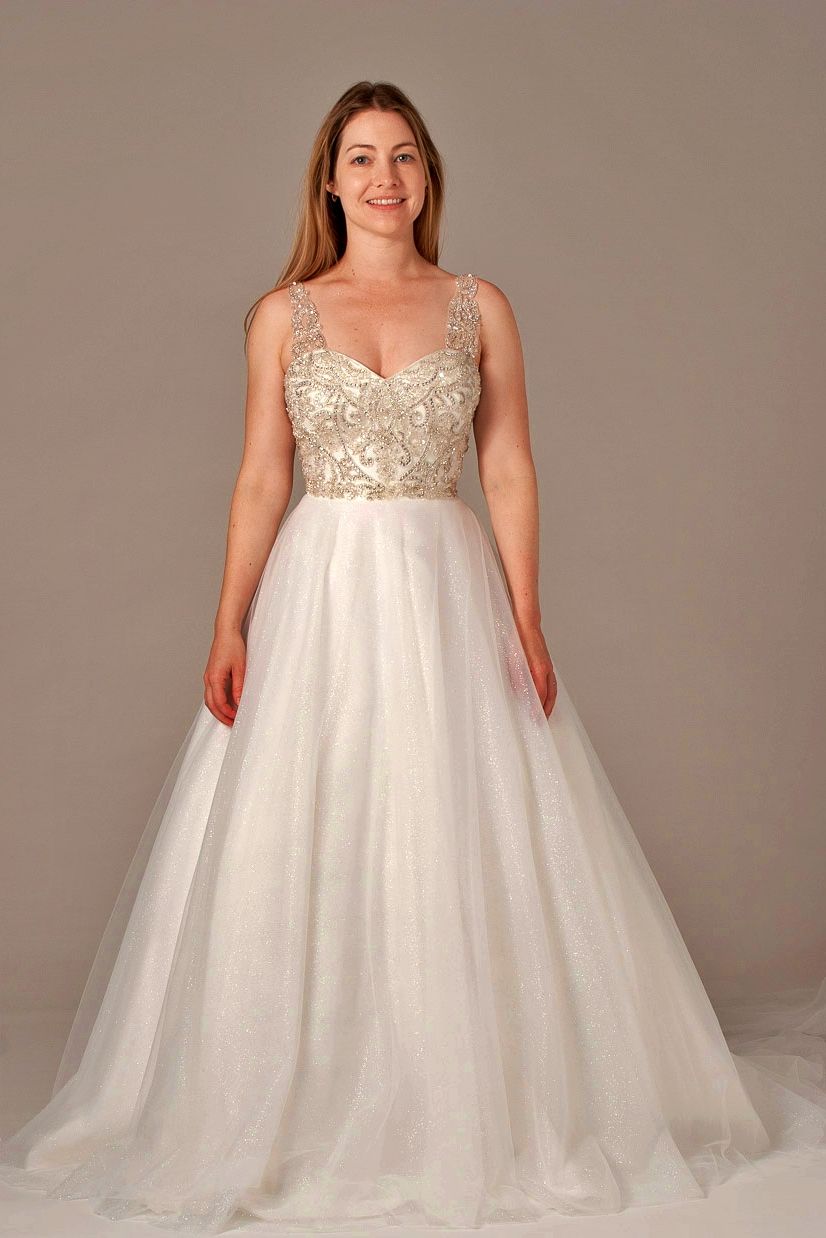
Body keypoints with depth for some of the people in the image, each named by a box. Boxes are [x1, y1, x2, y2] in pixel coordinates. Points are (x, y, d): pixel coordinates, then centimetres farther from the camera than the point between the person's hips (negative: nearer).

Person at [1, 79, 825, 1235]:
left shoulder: (480, 306, 7)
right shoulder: (282, 314, 7)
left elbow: (510, 469, 4)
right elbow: (259, 479, 6)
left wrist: (526, 622, -5)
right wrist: (229, 627, -3)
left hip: (449, 590, 0)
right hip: (318, 590, 0)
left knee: (461, 848, 1)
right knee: (300, 850, 1)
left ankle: (468, 1109, 17)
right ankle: (299, 1109, 16)